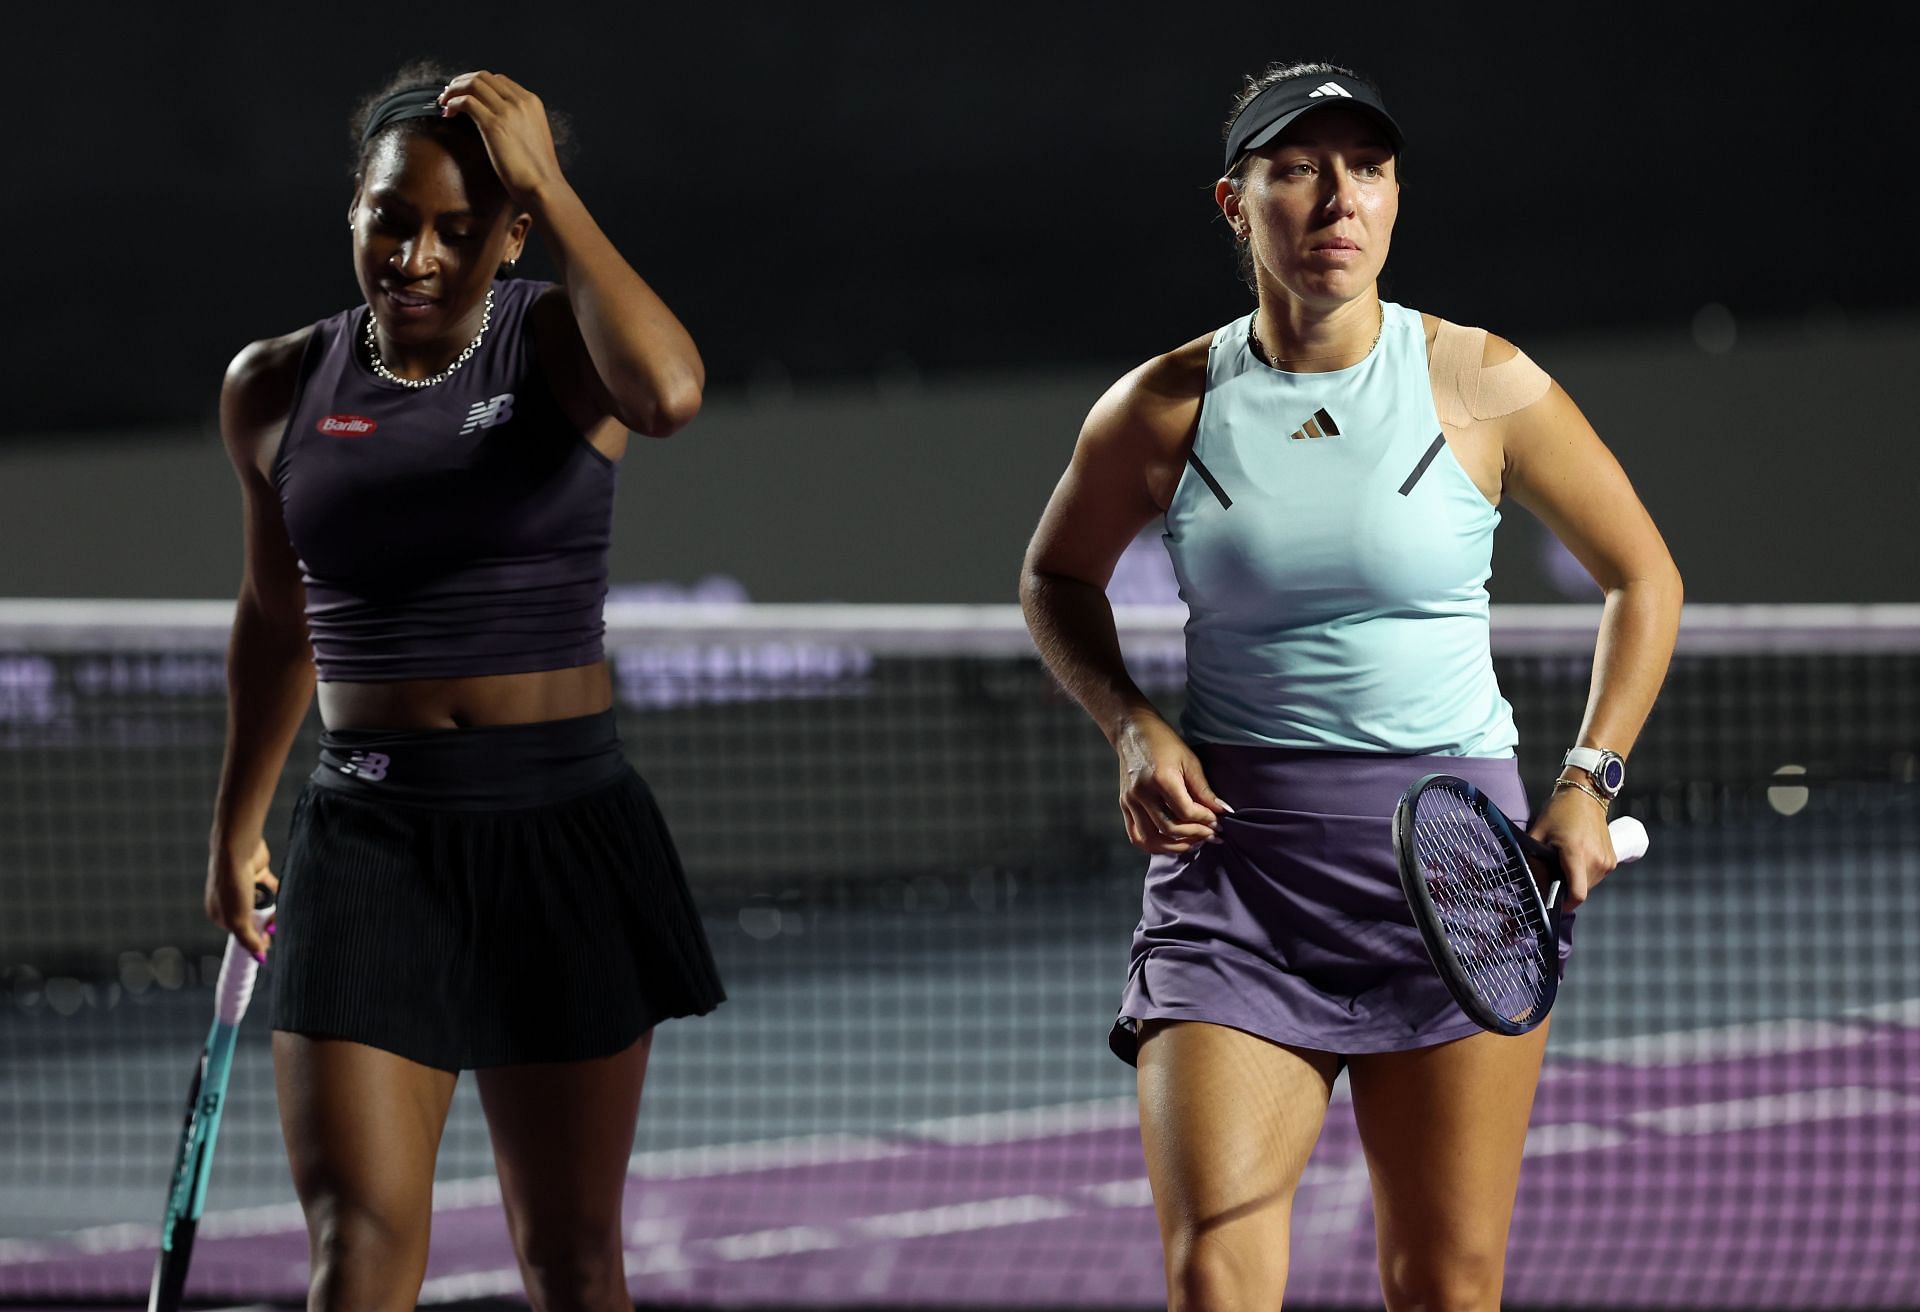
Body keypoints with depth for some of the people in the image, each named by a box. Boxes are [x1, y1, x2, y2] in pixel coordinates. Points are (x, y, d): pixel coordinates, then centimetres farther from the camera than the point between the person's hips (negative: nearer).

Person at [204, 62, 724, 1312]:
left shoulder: (557, 345, -5)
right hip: (369, 837, 2)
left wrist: (549, 185, -25)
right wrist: (236, 826, 29)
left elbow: (669, 392, -31)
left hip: (565, 833, -1)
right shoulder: (277, 388, 4)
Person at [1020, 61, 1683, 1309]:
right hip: (1236, 851, 0)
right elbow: (1057, 577, 19)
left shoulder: (1484, 386, -1)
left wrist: (1589, 783, -1)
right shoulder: (1162, 410, 0)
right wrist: (1132, 727, 1)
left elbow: (1642, 576, 11)